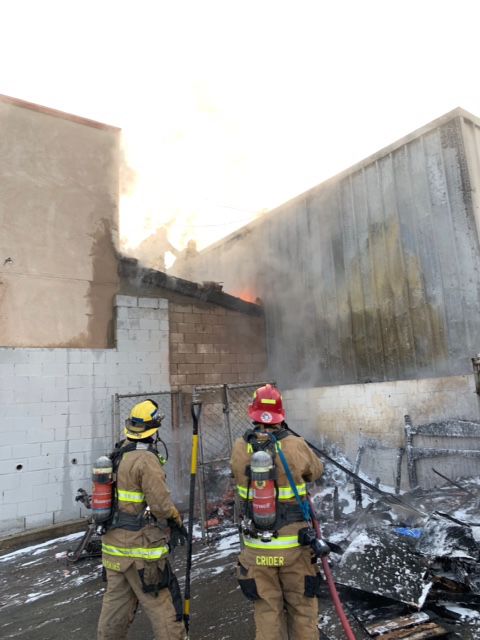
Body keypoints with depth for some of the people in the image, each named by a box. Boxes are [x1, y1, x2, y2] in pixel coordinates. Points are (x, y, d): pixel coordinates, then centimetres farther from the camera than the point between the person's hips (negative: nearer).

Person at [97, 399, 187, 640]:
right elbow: (161, 505, -22)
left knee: (115, 602, 21)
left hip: (113, 543, 8)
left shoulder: (118, 456, 5)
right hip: (140, 548, -8)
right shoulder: (146, 460, -21)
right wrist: (177, 522, -3)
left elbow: (125, 497, 10)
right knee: (163, 606, 4)